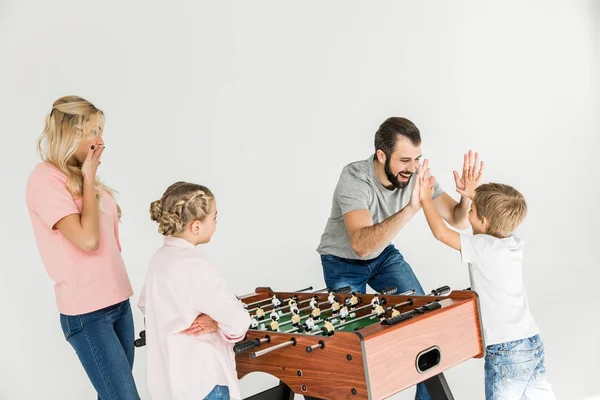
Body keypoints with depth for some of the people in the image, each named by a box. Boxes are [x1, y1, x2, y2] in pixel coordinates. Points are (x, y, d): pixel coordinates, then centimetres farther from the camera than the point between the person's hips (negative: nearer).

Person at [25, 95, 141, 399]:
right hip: (86, 312, -7)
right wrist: (89, 178, -13)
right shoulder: (45, 179, -12)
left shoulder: (82, 176, 12)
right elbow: (87, 240, -22)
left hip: (117, 301, 8)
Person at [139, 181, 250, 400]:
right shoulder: (196, 266, -24)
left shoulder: (160, 257, 2)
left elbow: (145, 304, 18)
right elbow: (238, 322, -25)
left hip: (169, 376, 9)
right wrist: (215, 322, -6)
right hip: (202, 380, -9)